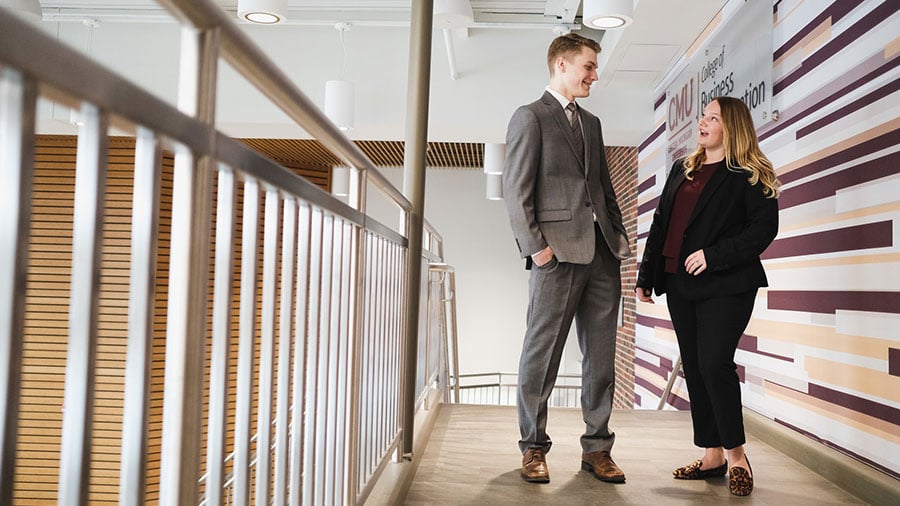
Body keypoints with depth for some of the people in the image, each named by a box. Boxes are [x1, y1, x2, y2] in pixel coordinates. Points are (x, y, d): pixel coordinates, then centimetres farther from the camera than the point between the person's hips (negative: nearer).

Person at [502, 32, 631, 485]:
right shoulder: (530, 117, 1)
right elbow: (516, 190, -8)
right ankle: (533, 448, 11)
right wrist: (535, 245, -15)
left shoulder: (591, 122, 23)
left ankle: (596, 448, 17)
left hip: (601, 252, 7)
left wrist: (619, 238, 12)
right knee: (542, 354, -1)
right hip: (558, 252, -7)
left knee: (601, 356, 8)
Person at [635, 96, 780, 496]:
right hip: (680, 285, 7)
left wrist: (714, 256, -20)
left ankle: (735, 456, 3)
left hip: (725, 287, -7)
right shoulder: (682, 170, 17)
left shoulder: (749, 175, -3)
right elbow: (660, 224, 17)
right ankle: (713, 456, 17)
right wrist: (646, 276, 13)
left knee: (714, 363, -14)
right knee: (694, 369, 7)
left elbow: (764, 228, -12)